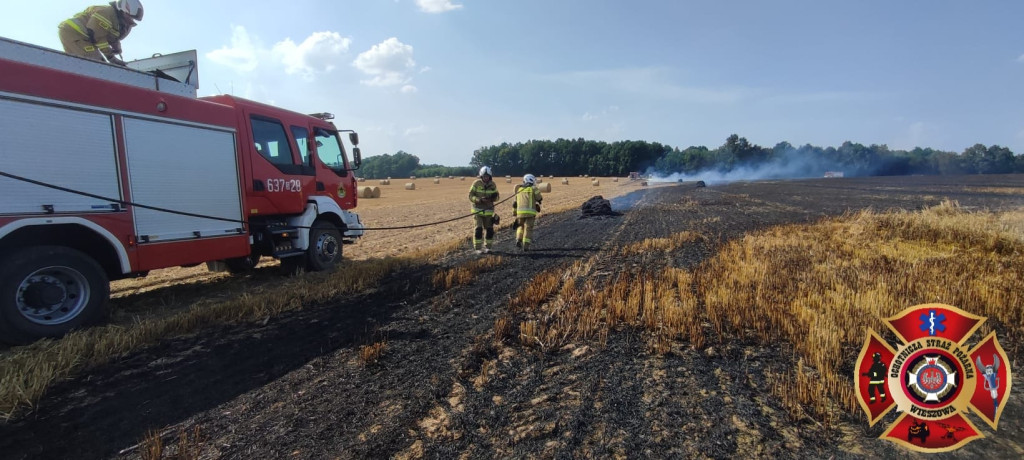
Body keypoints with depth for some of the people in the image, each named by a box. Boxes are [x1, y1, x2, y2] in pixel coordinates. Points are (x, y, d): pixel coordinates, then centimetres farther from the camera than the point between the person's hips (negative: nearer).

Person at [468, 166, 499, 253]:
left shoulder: (493, 185, 1)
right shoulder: (476, 184, -9)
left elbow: (497, 196, 10)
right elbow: (471, 196, -8)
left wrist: (493, 197, -14)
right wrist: (480, 200, -23)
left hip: (489, 210, 3)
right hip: (478, 210, -3)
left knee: (489, 229, 6)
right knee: (478, 229, -8)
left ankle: (487, 247, 21)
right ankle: (477, 248, 0)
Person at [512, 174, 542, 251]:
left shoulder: (519, 188, 14)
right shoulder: (533, 189, 2)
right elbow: (539, 199, 10)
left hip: (520, 211, 3)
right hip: (530, 212, -3)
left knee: (520, 226, 23)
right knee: (528, 228, 4)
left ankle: (518, 240, 7)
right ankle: (526, 245, -2)